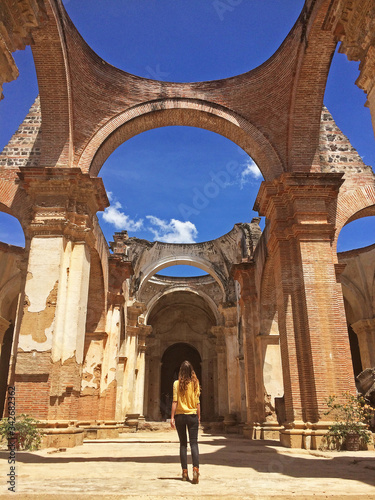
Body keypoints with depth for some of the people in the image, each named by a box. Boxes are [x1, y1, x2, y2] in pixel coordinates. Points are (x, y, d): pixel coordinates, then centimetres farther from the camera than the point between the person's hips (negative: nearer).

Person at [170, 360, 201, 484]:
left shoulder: (177, 383, -4)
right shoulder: (195, 383, 0)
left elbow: (175, 401, -6)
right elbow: (197, 402, 3)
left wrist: (172, 417, -2)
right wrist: (199, 417, 11)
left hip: (180, 415, 0)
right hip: (192, 416, 0)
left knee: (183, 444, 9)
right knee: (194, 443, 0)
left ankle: (185, 472, 11)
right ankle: (195, 469, -17)